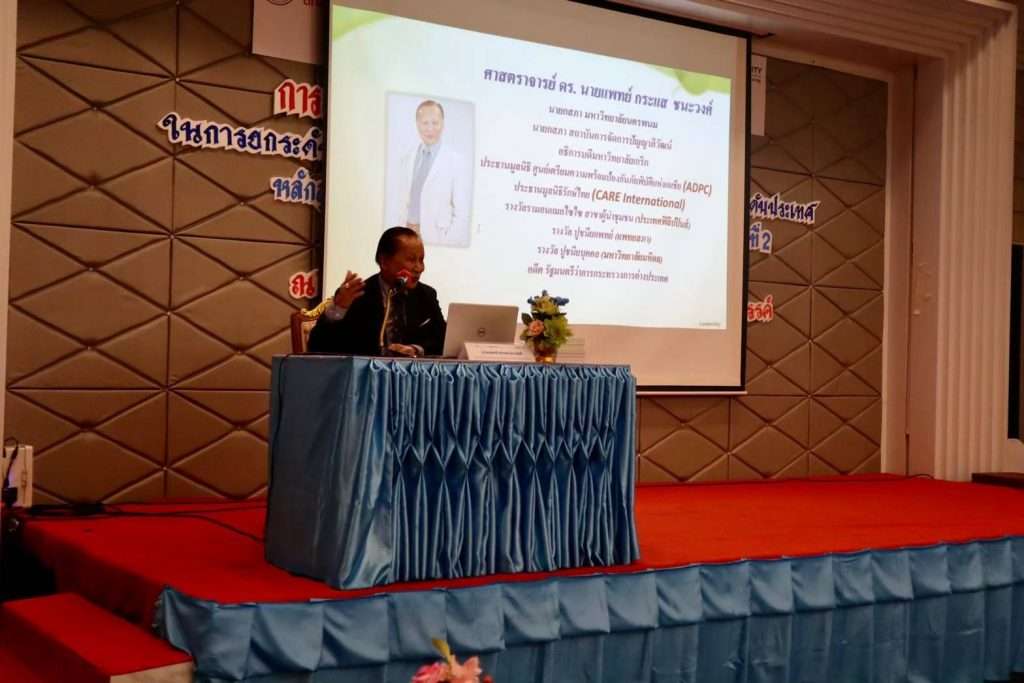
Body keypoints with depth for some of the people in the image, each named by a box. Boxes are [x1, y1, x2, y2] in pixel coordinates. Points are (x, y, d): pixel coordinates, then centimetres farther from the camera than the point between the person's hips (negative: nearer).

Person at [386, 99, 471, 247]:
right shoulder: (406, 159, 9)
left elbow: (462, 211, -7)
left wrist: (450, 243, -12)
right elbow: (397, 204, 11)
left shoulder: (455, 160, -6)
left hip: (437, 237, -4)